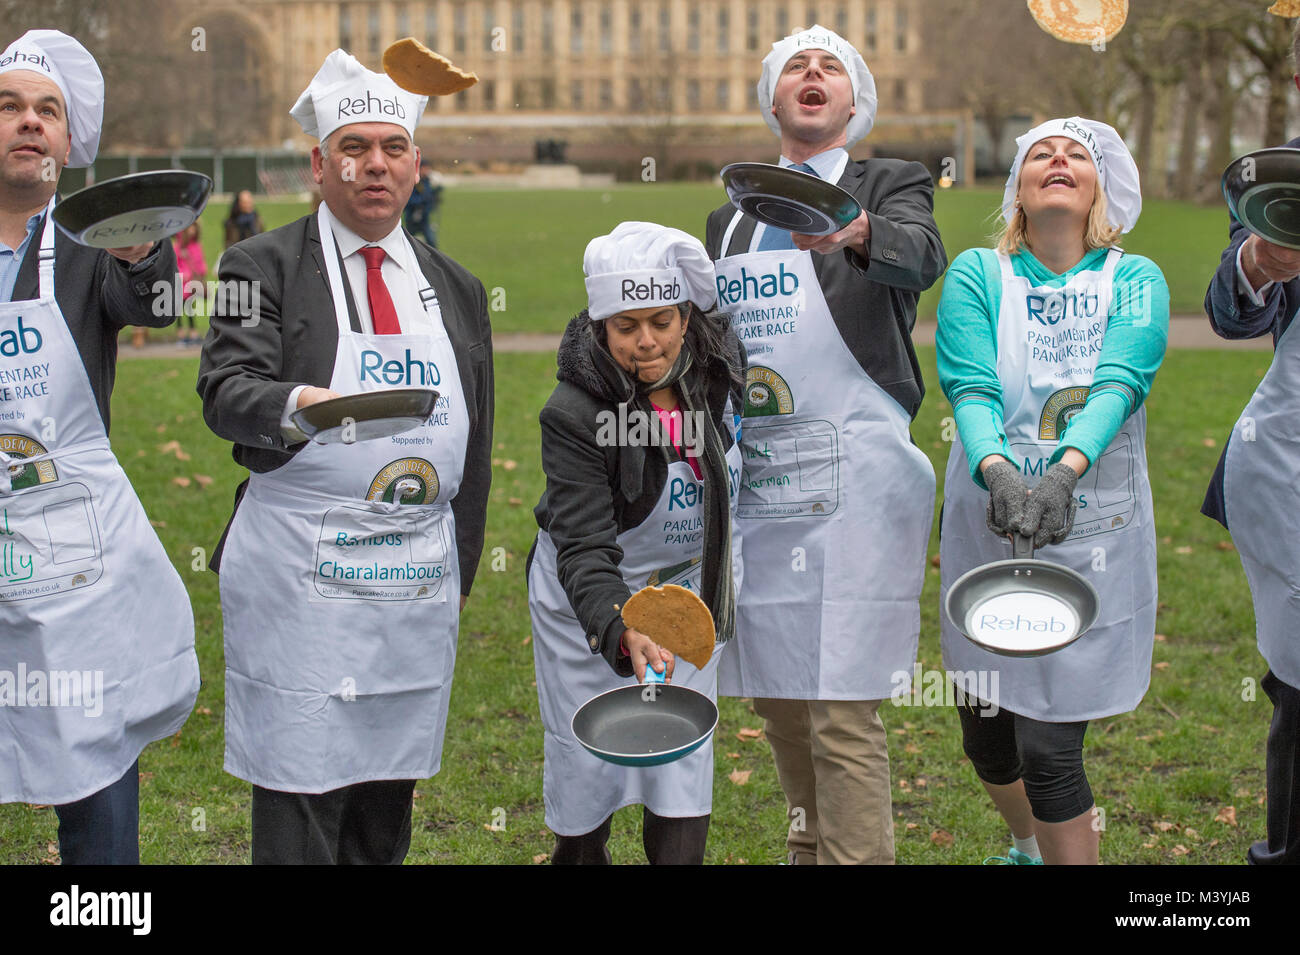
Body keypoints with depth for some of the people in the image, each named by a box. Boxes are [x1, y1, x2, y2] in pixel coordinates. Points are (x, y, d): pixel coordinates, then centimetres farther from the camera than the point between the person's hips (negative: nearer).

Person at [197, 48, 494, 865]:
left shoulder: (457, 289, 15)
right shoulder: (265, 267, 0)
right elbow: (226, 391, -14)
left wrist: (458, 579, 15)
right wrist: (301, 405, -36)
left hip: (418, 577, 5)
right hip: (301, 574, -5)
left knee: (389, 798, 9)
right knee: (299, 797, -5)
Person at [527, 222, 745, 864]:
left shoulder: (718, 368, -12)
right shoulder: (574, 414, -26)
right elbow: (584, 547, -33)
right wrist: (622, 631, -50)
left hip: (693, 584, 3)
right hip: (592, 601, -3)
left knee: (683, 753, -3)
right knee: (590, 748, 6)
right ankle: (578, 854, 34)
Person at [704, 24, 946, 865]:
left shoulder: (892, 185, 2)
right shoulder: (732, 219, 18)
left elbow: (923, 255, -21)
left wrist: (855, 230, -43)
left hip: (848, 480, -6)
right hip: (754, 482, 6)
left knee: (842, 713, -8)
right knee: (777, 698, 15)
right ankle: (811, 849, 34)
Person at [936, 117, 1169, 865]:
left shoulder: (1135, 281, -2)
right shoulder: (977, 275, -1)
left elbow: (1119, 385, -19)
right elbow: (970, 387, -15)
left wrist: (1065, 471, -38)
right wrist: (995, 470, -36)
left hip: (1093, 531, -2)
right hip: (989, 524, 2)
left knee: (1049, 748, -8)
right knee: (987, 738, 16)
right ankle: (1032, 846, 46)